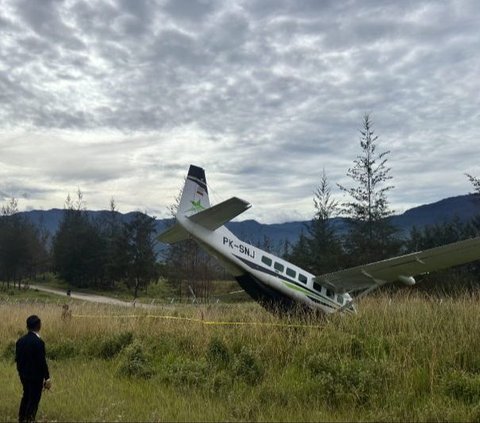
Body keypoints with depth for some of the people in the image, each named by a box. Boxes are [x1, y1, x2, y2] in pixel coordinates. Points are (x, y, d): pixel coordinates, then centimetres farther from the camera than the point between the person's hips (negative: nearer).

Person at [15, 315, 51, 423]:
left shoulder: (20, 341, 1)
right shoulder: (39, 342, -21)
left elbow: (17, 358, 8)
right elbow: (42, 362, -19)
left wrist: (21, 372, 20)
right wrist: (47, 378, -12)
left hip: (24, 375, 7)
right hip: (36, 376, -7)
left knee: (26, 396, 23)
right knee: (34, 400, 3)